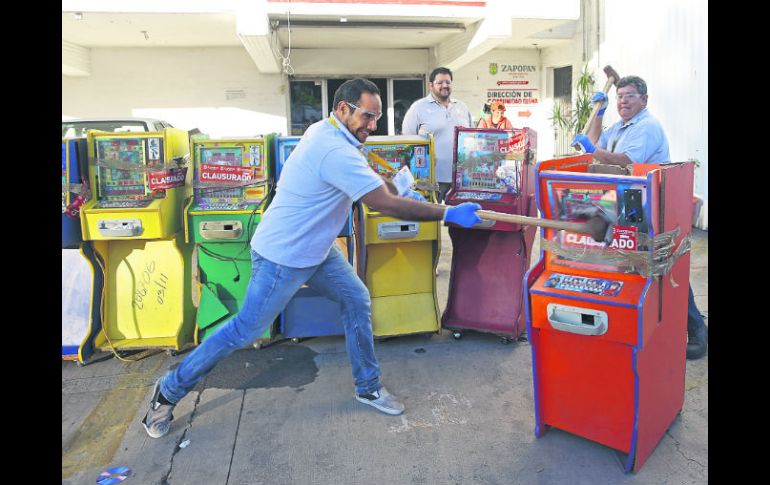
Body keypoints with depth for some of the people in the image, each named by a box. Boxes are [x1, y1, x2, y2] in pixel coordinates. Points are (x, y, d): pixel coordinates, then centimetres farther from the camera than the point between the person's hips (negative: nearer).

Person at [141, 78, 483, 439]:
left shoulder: (324, 131, 3)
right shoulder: (336, 152, -29)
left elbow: (367, 176, 17)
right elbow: (386, 205, -30)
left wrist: (400, 193, 1)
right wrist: (449, 214, -23)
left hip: (315, 250, 10)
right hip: (283, 258, -10)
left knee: (357, 301, 8)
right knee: (246, 331, 3)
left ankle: (367, 387, 23)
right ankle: (169, 391, 22)